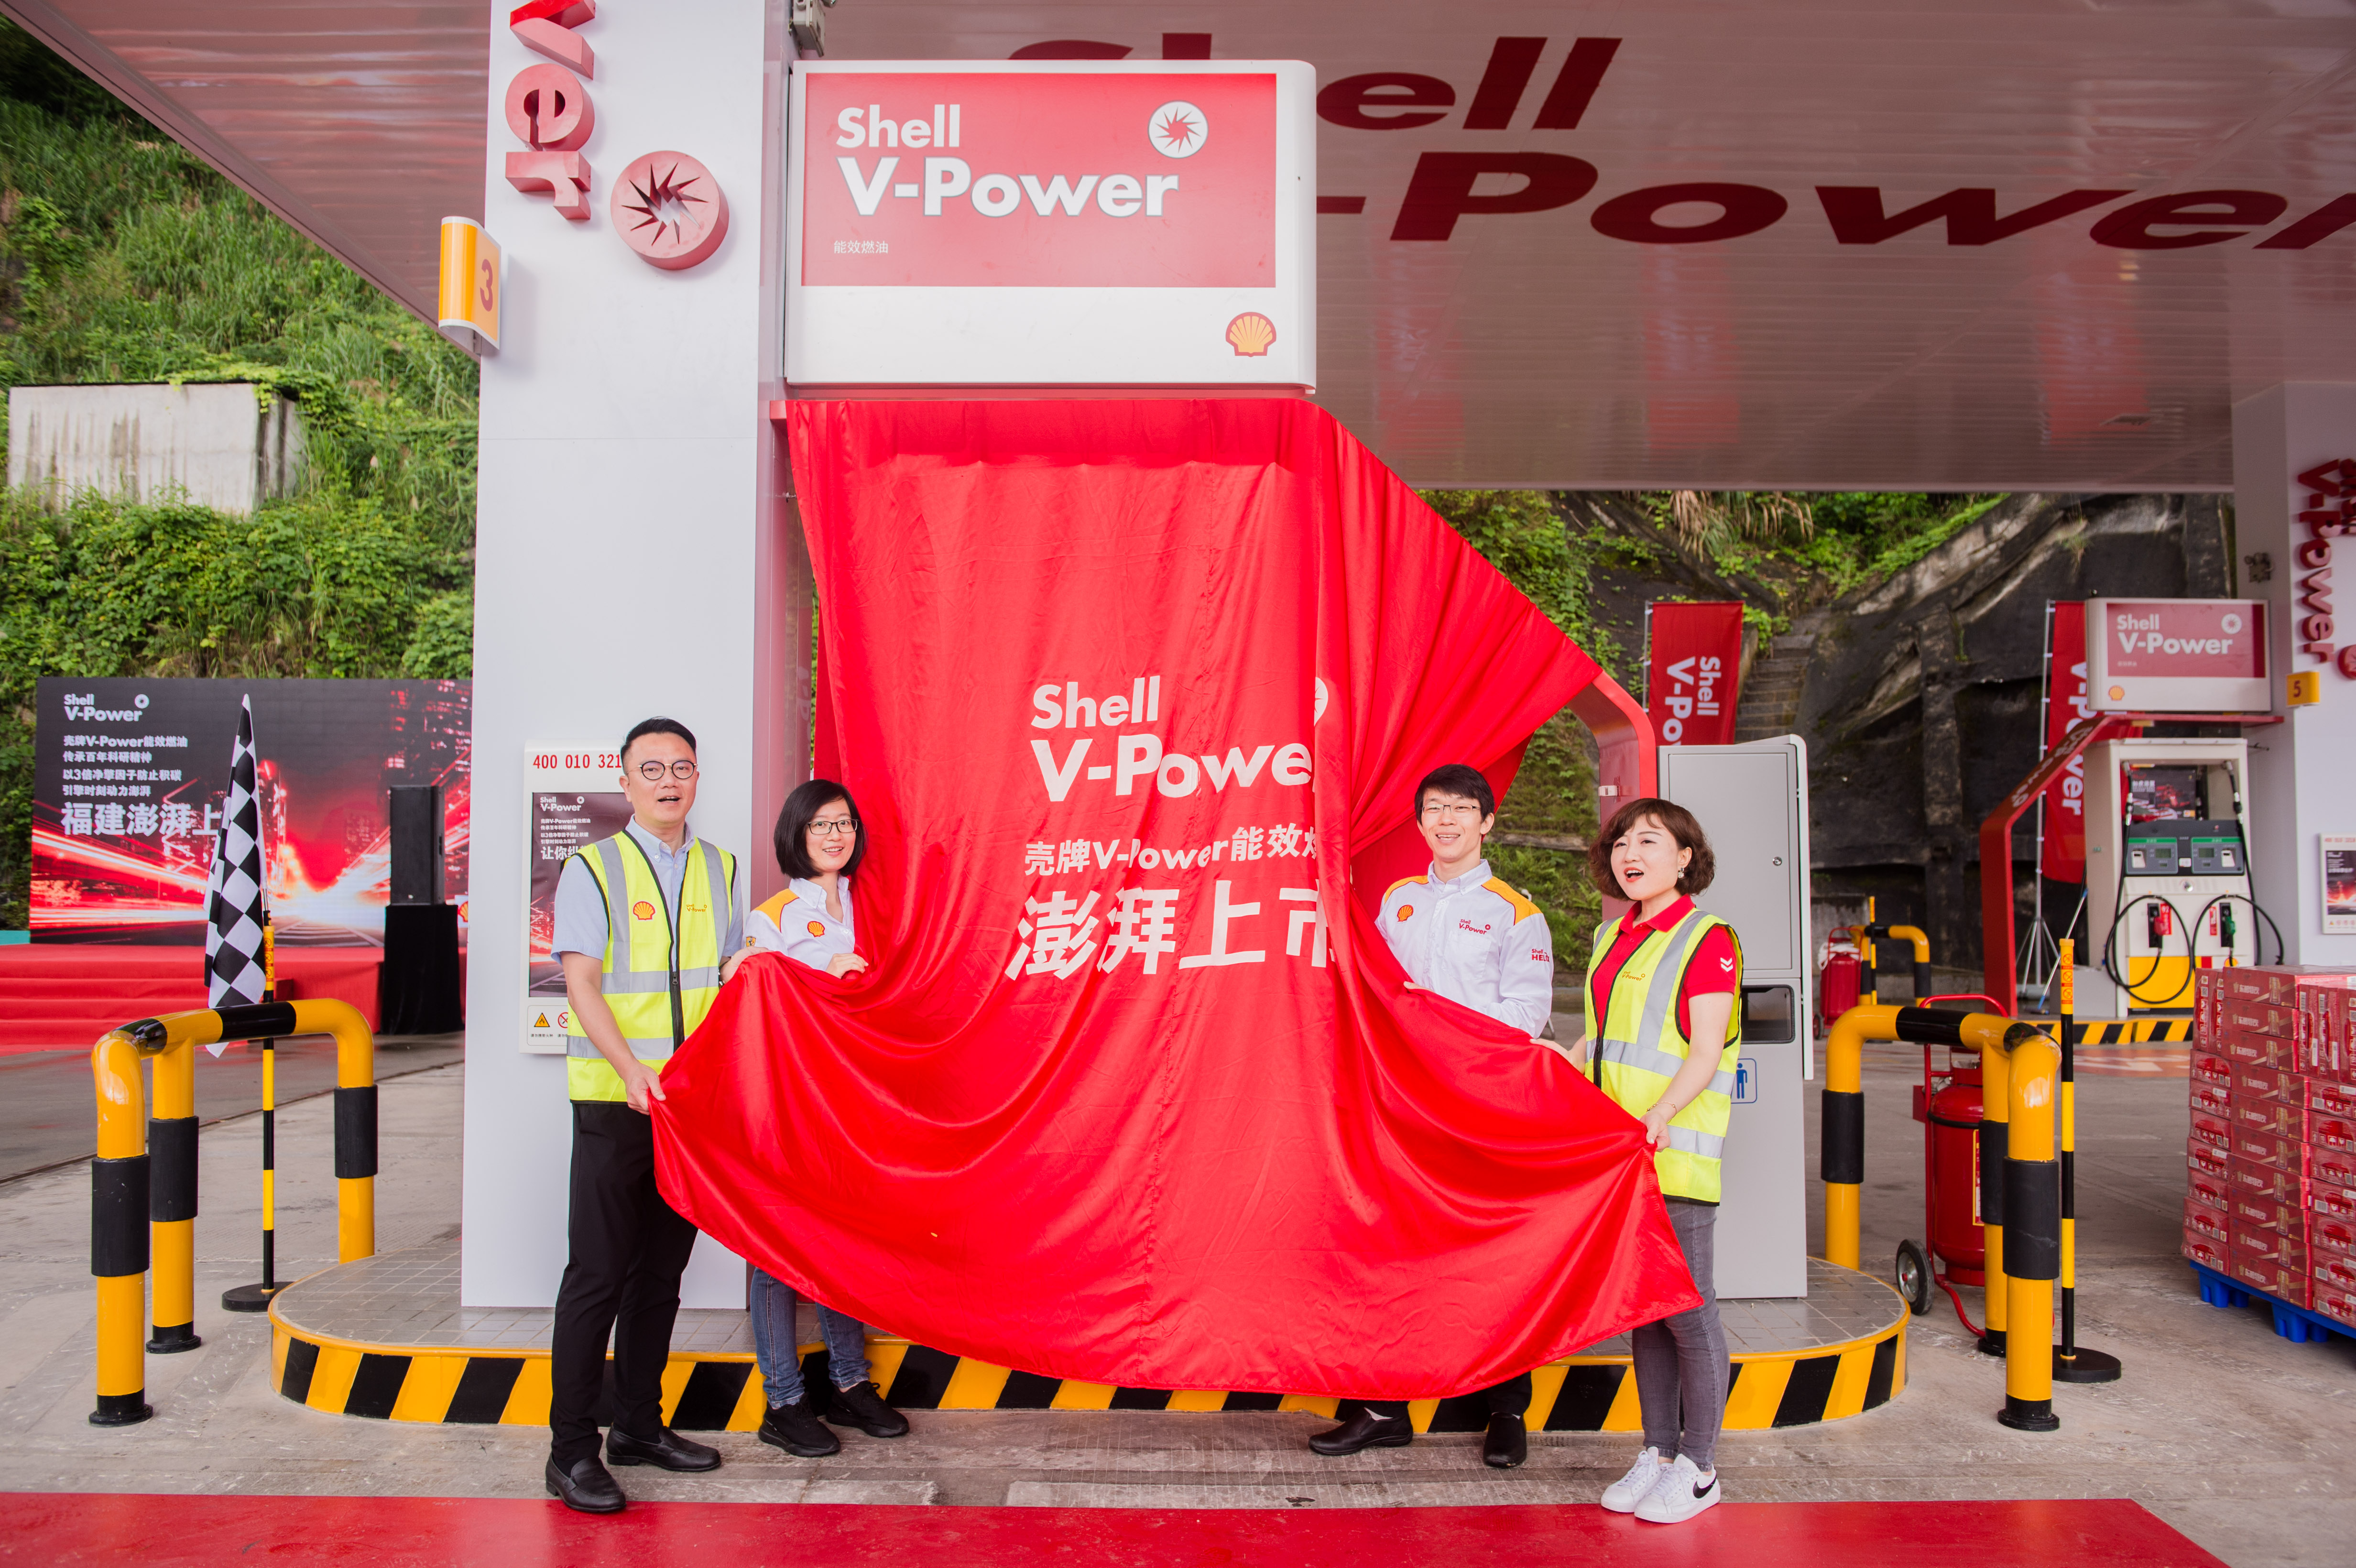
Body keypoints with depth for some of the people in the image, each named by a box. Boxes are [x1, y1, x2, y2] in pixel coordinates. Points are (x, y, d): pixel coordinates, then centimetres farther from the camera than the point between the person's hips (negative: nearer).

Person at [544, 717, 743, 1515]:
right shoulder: (593, 869, -3)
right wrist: (631, 1069, -24)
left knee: (662, 1270, 13)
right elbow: (582, 984, -11)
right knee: (598, 1274, -3)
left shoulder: (719, 868, 11)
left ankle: (638, 1425, 26)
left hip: (694, 1098, 5)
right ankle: (571, 1449, 6)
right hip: (614, 1099, -5)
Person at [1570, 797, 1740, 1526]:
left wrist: (1659, 1114, -28)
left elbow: (1706, 1052, -15)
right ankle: (1658, 1451, 22)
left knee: (1687, 1308, -2)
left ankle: (1697, 1468, 10)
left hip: (1679, 1151, -7)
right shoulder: (1612, 939, 15)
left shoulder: (1708, 939, -7)